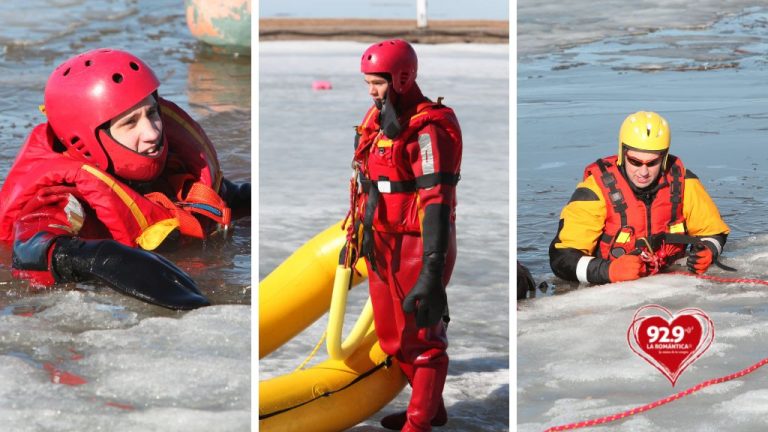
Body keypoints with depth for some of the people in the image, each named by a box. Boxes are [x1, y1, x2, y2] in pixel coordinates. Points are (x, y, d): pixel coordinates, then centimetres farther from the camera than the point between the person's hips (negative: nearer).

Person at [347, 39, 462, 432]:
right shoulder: (377, 120, 8)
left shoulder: (429, 129, -19)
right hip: (382, 244, 9)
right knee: (392, 336, 17)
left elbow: (437, 199, -24)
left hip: (417, 247, -9)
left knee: (422, 337, 2)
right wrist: (358, 234, 23)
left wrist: (433, 268, -29)